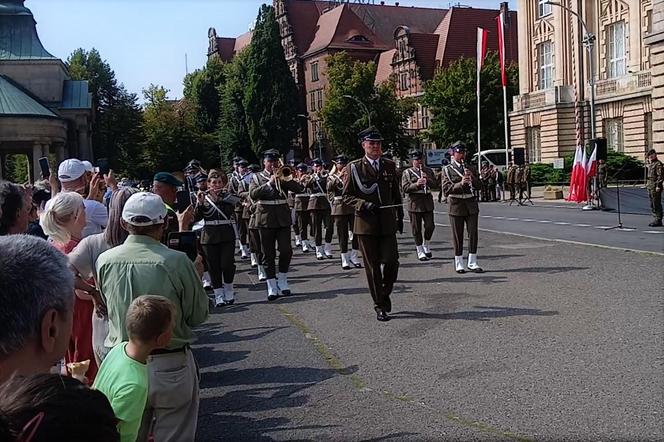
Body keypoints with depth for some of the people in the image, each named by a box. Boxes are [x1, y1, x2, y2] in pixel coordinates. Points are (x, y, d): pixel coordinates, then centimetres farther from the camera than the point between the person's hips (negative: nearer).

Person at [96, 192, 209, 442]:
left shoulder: (104, 260, -7)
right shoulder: (176, 262, -17)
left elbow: (107, 307, 7)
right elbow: (198, 316, -8)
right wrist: (197, 278, 7)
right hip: (170, 367, -4)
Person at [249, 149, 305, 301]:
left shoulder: (283, 176, 12)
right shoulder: (257, 177, 7)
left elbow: (299, 189, -1)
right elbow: (253, 194, -10)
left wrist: (285, 179, -14)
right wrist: (269, 183, -16)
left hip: (283, 218, 1)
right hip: (266, 219, -1)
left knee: (286, 251, -4)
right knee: (268, 254, 1)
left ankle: (282, 281, 15)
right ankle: (272, 286, 6)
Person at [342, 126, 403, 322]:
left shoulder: (390, 165, 10)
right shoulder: (354, 167, 0)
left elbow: (396, 193, 17)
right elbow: (347, 196, 0)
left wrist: (400, 216, 16)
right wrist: (364, 204, -16)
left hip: (387, 223, 2)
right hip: (366, 224, -2)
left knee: (391, 261, -5)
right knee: (372, 267, 2)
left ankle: (385, 294, 22)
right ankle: (379, 306, 12)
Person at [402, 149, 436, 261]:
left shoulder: (429, 171, 14)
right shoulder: (407, 172, 2)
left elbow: (435, 184, 9)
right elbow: (404, 188, -5)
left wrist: (428, 180, -10)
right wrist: (416, 184, -20)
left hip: (427, 202, 3)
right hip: (414, 203, -3)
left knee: (430, 226, -1)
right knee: (416, 229, 1)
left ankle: (426, 246, 25)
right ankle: (420, 252, 12)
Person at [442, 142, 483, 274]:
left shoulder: (470, 168, 12)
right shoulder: (447, 170, -1)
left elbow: (479, 185, 8)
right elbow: (446, 189, -10)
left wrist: (472, 177, -12)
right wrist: (460, 183, -24)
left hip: (471, 205, 3)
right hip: (456, 206, -3)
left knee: (473, 233, 2)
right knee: (458, 236, 3)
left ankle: (472, 262, 10)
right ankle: (459, 263, 12)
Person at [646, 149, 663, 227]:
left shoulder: (658, 164, -10)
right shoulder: (650, 164, 18)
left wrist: (658, 186, -21)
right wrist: (648, 184, 21)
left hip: (655, 187, -10)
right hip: (650, 187, 10)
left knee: (656, 204, -8)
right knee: (652, 205, 13)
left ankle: (658, 221, -5)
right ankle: (655, 219, 19)